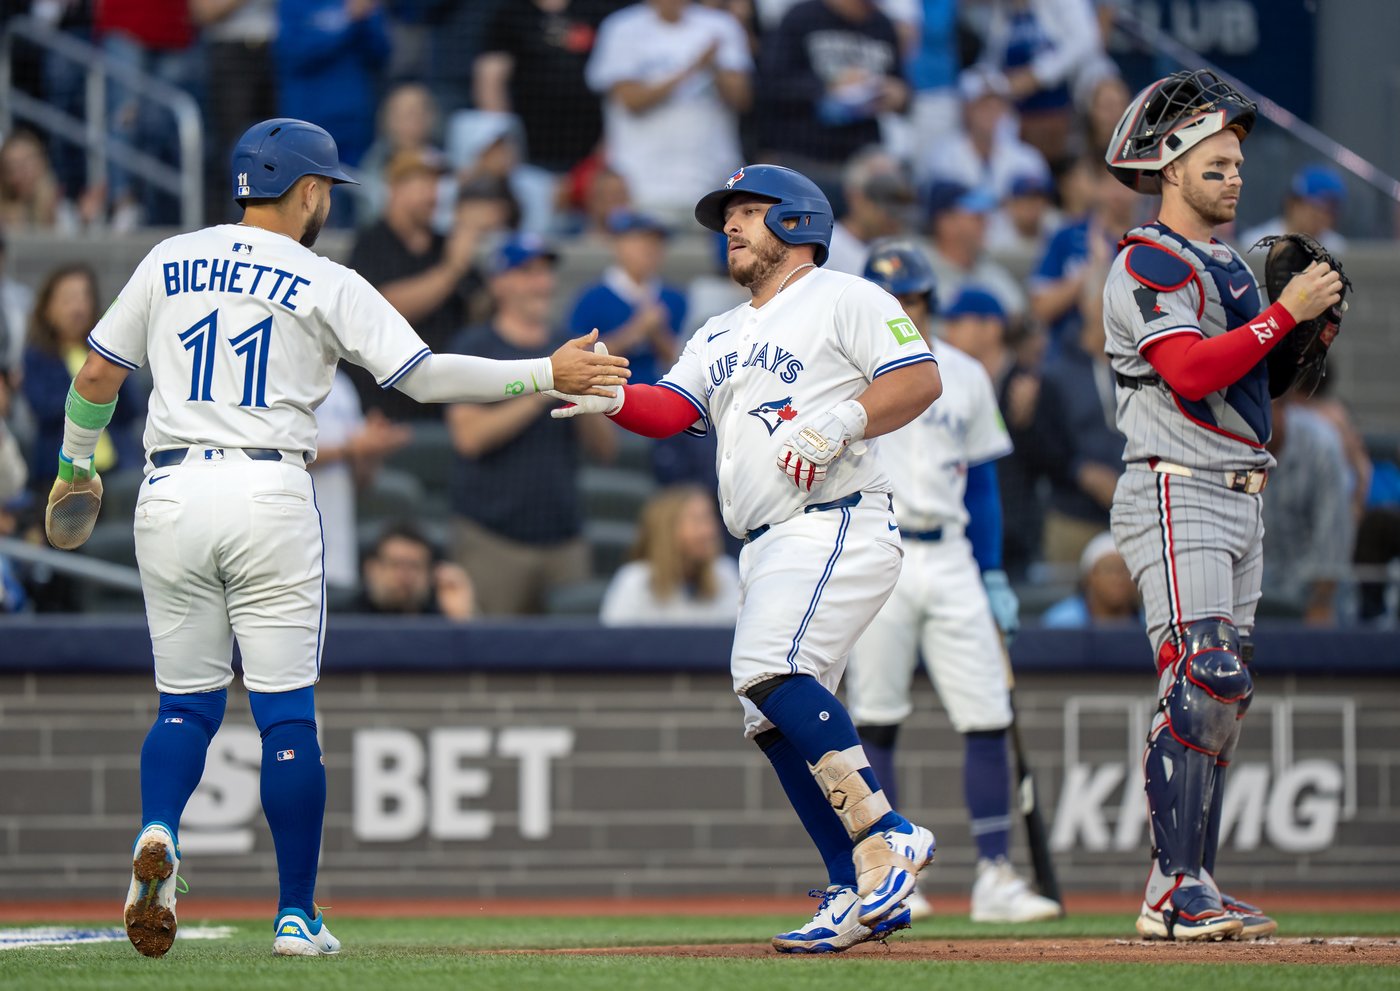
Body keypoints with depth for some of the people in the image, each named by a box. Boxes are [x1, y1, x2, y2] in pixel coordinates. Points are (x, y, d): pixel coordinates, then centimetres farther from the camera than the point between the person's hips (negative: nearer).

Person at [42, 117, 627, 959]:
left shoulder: (169, 262, 10)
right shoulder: (328, 286, 0)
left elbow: (97, 374, 12)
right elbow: (426, 376, -5)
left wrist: (77, 465, 28)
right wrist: (547, 374, 1)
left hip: (170, 495, 3)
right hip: (268, 494, -3)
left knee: (186, 703, 12)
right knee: (288, 713, 3)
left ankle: (158, 834, -18)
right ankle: (297, 915, 3)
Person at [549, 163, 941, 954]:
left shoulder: (845, 299, 3)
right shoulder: (721, 336, 26)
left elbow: (921, 380, -8)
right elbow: (669, 408, 11)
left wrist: (837, 424, -20)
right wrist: (611, 398, -9)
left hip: (839, 525, -9)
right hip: (769, 549, 9)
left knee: (770, 667, -27)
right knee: (781, 718, 4)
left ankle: (884, 837, -27)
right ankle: (864, 895, 7)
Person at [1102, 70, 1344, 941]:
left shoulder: (1227, 266, 20)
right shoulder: (1149, 263, -9)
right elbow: (1191, 372, -23)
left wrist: (1309, 334, 3)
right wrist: (1286, 312, -21)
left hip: (1239, 501, 10)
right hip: (1177, 498, -10)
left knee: (1223, 693, 8)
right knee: (1202, 681, -18)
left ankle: (1194, 887, 10)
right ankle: (1173, 893, -19)